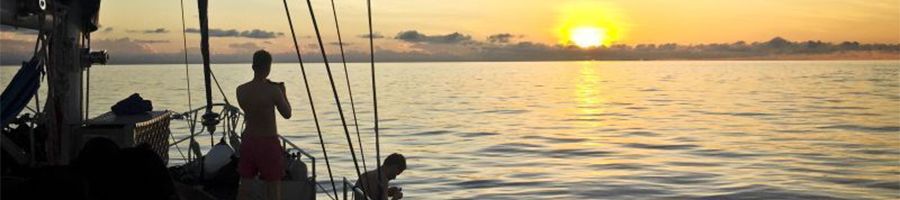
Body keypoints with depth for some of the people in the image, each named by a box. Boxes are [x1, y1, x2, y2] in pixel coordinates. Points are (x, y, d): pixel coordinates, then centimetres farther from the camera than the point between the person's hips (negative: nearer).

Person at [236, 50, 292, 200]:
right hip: (268, 142, -5)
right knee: (273, 187, 6)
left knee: (244, 186, 14)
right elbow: (287, 114, -6)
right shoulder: (273, 90, -18)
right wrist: (283, 93, 9)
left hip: (249, 141, 5)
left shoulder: (240, 90, -3)